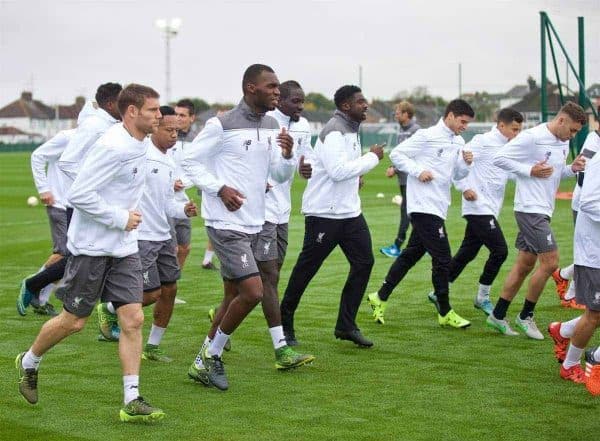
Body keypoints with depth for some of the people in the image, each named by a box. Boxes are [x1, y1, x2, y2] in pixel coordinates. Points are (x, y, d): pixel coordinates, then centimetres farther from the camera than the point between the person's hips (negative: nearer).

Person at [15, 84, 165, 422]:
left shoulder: (140, 144, 7)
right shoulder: (113, 147, -21)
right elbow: (79, 194, -22)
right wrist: (121, 219, -18)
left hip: (124, 248, 7)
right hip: (92, 248, -7)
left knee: (133, 319, -2)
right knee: (74, 321, 5)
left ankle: (132, 401, 0)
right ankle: (29, 362, 32)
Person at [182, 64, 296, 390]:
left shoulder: (272, 127, 10)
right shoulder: (222, 125, -13)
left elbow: (280, 176, 13)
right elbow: (190, 161, -7)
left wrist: (287, 155, -8)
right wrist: (220, 188, -18)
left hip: (253, 225, 8)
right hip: (226, 224, -8)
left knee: (233, 296, 13)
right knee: (253, 291, -15)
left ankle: (205, 361, 25)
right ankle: (212, 354, 3)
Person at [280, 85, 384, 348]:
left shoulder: (351, 129, 15)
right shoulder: (334, 131, -17)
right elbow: (337, 170, -26)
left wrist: (355, 176, 7)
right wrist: (372, 158, -17)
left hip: (349, 211, 9)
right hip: (325, 213, -9)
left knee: (363, 262, 2)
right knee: (306, 268, 1)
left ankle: (346, 326, 9)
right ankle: (285, 323, 15)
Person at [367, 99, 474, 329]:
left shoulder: (459, 143, 13)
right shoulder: (427, 136, -10)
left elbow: (457, 175, 19)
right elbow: (396, 154, -8)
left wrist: (466, 164, -1)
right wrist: (418, 171, -17)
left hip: (438, 208, 9)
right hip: (424, 206, -9)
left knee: (411, 254, 14)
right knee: (442, 259, -6)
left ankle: (380, 298, 23)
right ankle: (445, 313, 4)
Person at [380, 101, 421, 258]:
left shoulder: (416, 130, -13)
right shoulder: (402, 130, 14)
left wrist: (396, 169, -16)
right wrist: (392, 167, 5)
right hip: (404, 178, 9)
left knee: (406, 210, -8)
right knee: (407, 210, 11)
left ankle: (397, 246, -9)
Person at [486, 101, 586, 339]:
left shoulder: (563, 143, 12)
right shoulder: (532, 137, -15)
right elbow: (499, 158, -13)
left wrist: (572, 169, 3)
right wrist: (529, 170, -18)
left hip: (543, 210, 9)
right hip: (530, 209, -9)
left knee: (525, 264, 12)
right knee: (550, 261, -11)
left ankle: (498, 315, 20)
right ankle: (525, 316, 3)